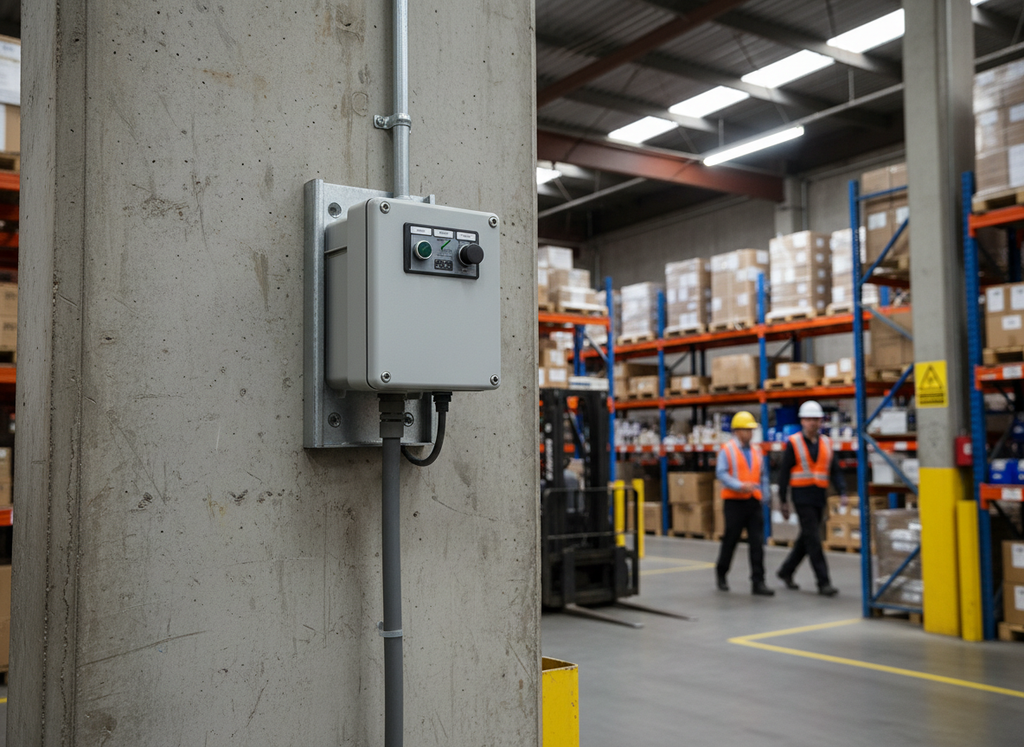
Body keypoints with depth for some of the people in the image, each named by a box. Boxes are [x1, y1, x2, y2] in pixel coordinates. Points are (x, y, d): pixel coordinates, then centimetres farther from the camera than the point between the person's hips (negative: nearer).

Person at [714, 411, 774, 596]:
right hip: (734, 502, -4)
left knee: (757, 543, -3)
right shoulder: (727, 450, -3)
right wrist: (741, 486, -22)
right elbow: (721, 473, -12)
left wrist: (763, 494, 9)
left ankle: (758, 583, -2)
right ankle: (721, 574, 29)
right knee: (730, 541, 6)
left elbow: (763, 476, 20)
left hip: (754, 503, 4)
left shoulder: (756, 453, 14)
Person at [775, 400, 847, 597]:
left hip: (820, 498, 5)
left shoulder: (826, 443, 8)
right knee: (813, 540, -9)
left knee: (807, 538, 13)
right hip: (802, 497, -5)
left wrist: (842, 493, -9)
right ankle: (823, 582, -6)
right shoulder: (793, 443, -5)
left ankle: (786, 571, 29)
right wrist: (783, 501, -6)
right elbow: (784, 473, -4)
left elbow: (835, 471, 7)